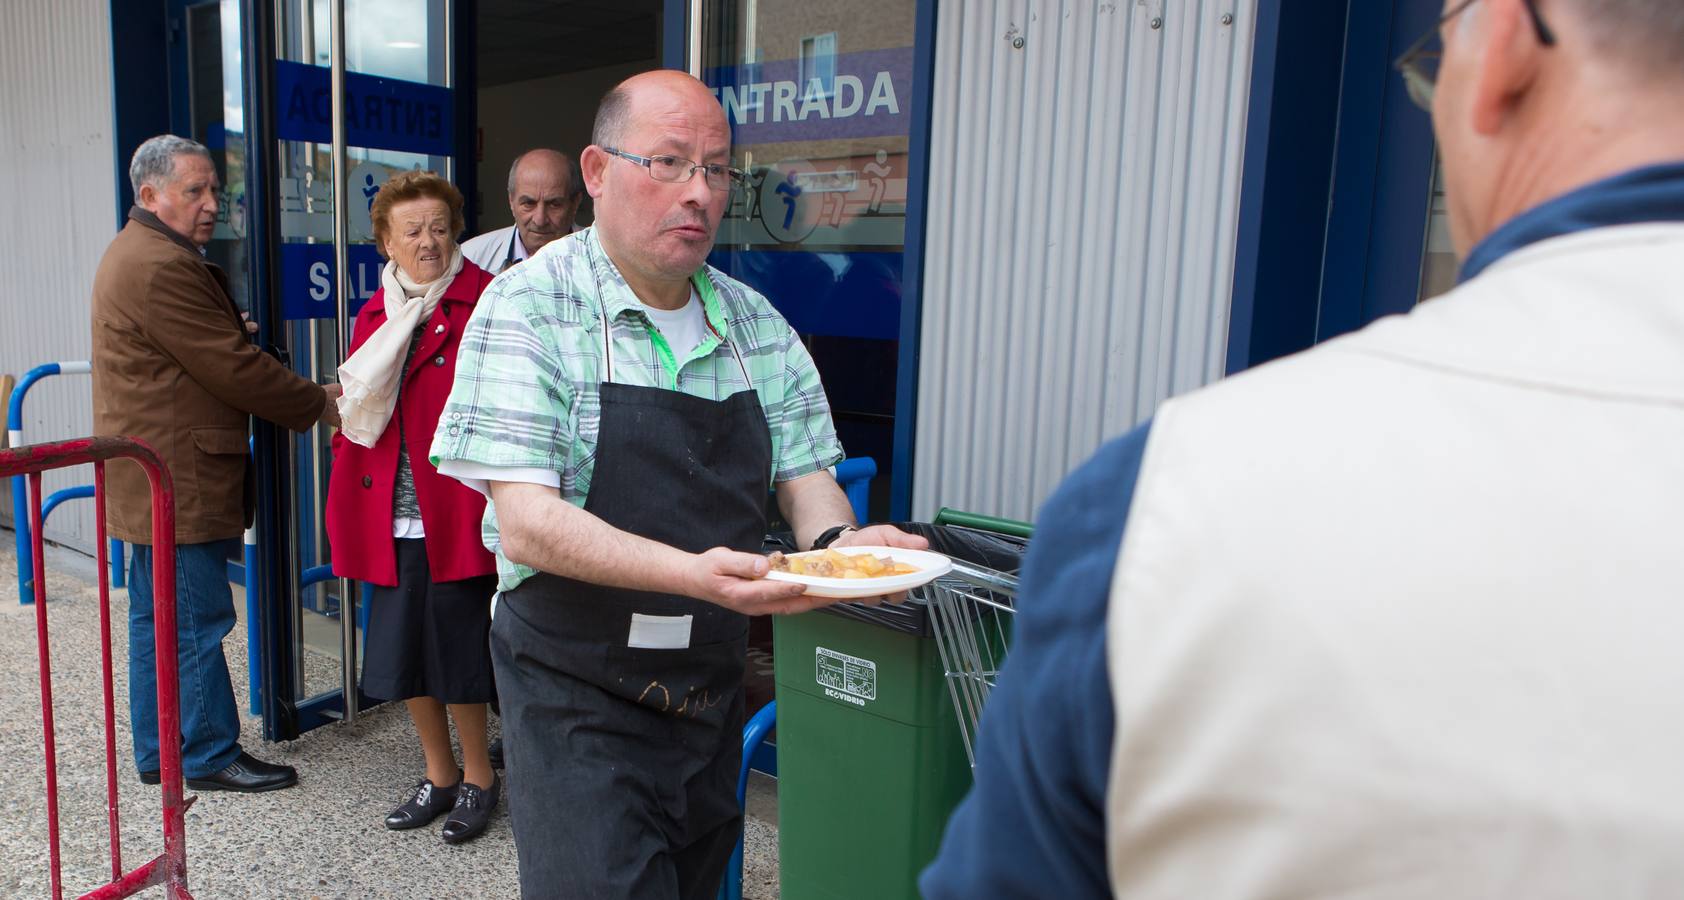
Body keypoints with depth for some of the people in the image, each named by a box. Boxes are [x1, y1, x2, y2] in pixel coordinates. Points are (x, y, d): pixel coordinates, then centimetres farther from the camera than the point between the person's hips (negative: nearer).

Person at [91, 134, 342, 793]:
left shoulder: (137, 254, 18)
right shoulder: (162, 268, -18)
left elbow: (213, 359, 15)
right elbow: (233, 369, -19)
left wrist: (308, 396, 6)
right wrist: (319, 406, -8)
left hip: (152, 480, 11)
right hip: (177, 482, -11)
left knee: (155, 617, 16)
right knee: (197, 621, -1)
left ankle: (157, 754, 27)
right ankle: (210, 757, 10)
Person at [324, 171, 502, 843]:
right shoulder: (376, 314, 12)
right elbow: (355, 414, 17)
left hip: (451, 515, -6)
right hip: (389, 516, 6)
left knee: (456, 652, 2)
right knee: (403, 650, 13)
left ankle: (478, 779, 23)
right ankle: (439, 776, 32)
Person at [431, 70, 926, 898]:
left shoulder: (761, 328, 4)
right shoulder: (528, 308, -12)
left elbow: (806, 478, 5)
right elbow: (525, 523, -20)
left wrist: (839, 541, -19)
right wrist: (692, 573, -34)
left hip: (711, 696, 6)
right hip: (575, 697, -5)